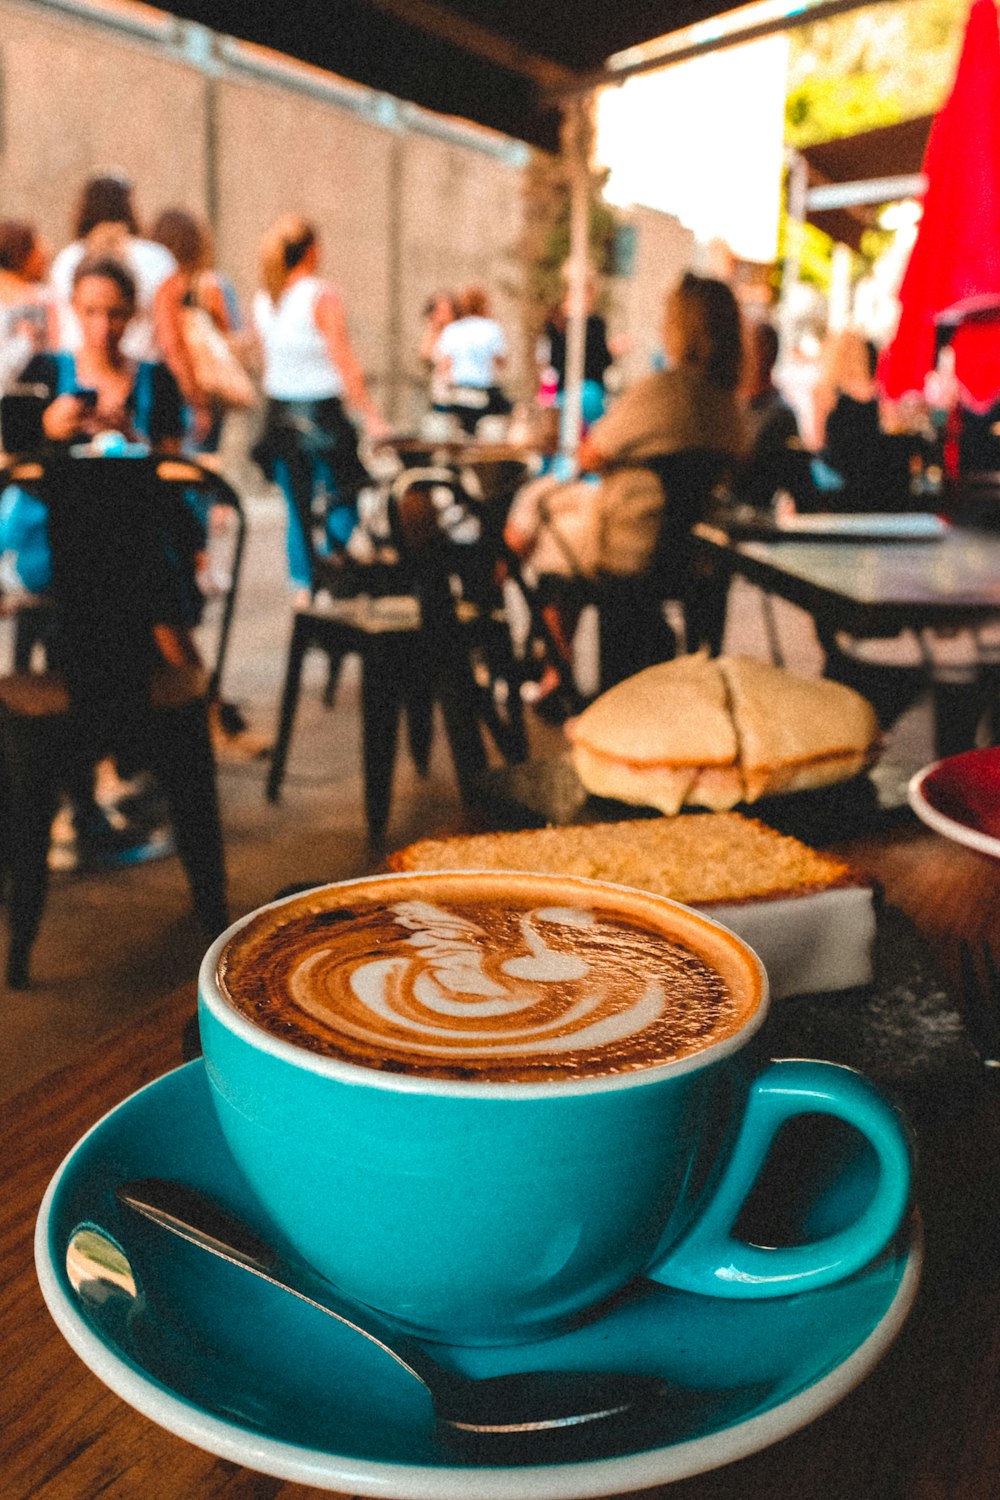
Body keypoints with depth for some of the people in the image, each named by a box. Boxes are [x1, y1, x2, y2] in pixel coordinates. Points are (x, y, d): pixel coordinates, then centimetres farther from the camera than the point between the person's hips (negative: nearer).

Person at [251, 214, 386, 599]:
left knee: (297, 508, 11)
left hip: (280, 414, 6)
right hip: (321, 415, -6)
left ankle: (302, 588, 12)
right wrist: (372, 418, -13)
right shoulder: (322, 297, -10)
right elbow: (345, 365, -14)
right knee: (342, 503, 5)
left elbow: (266, 363, 12)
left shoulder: (262, 300, 7)